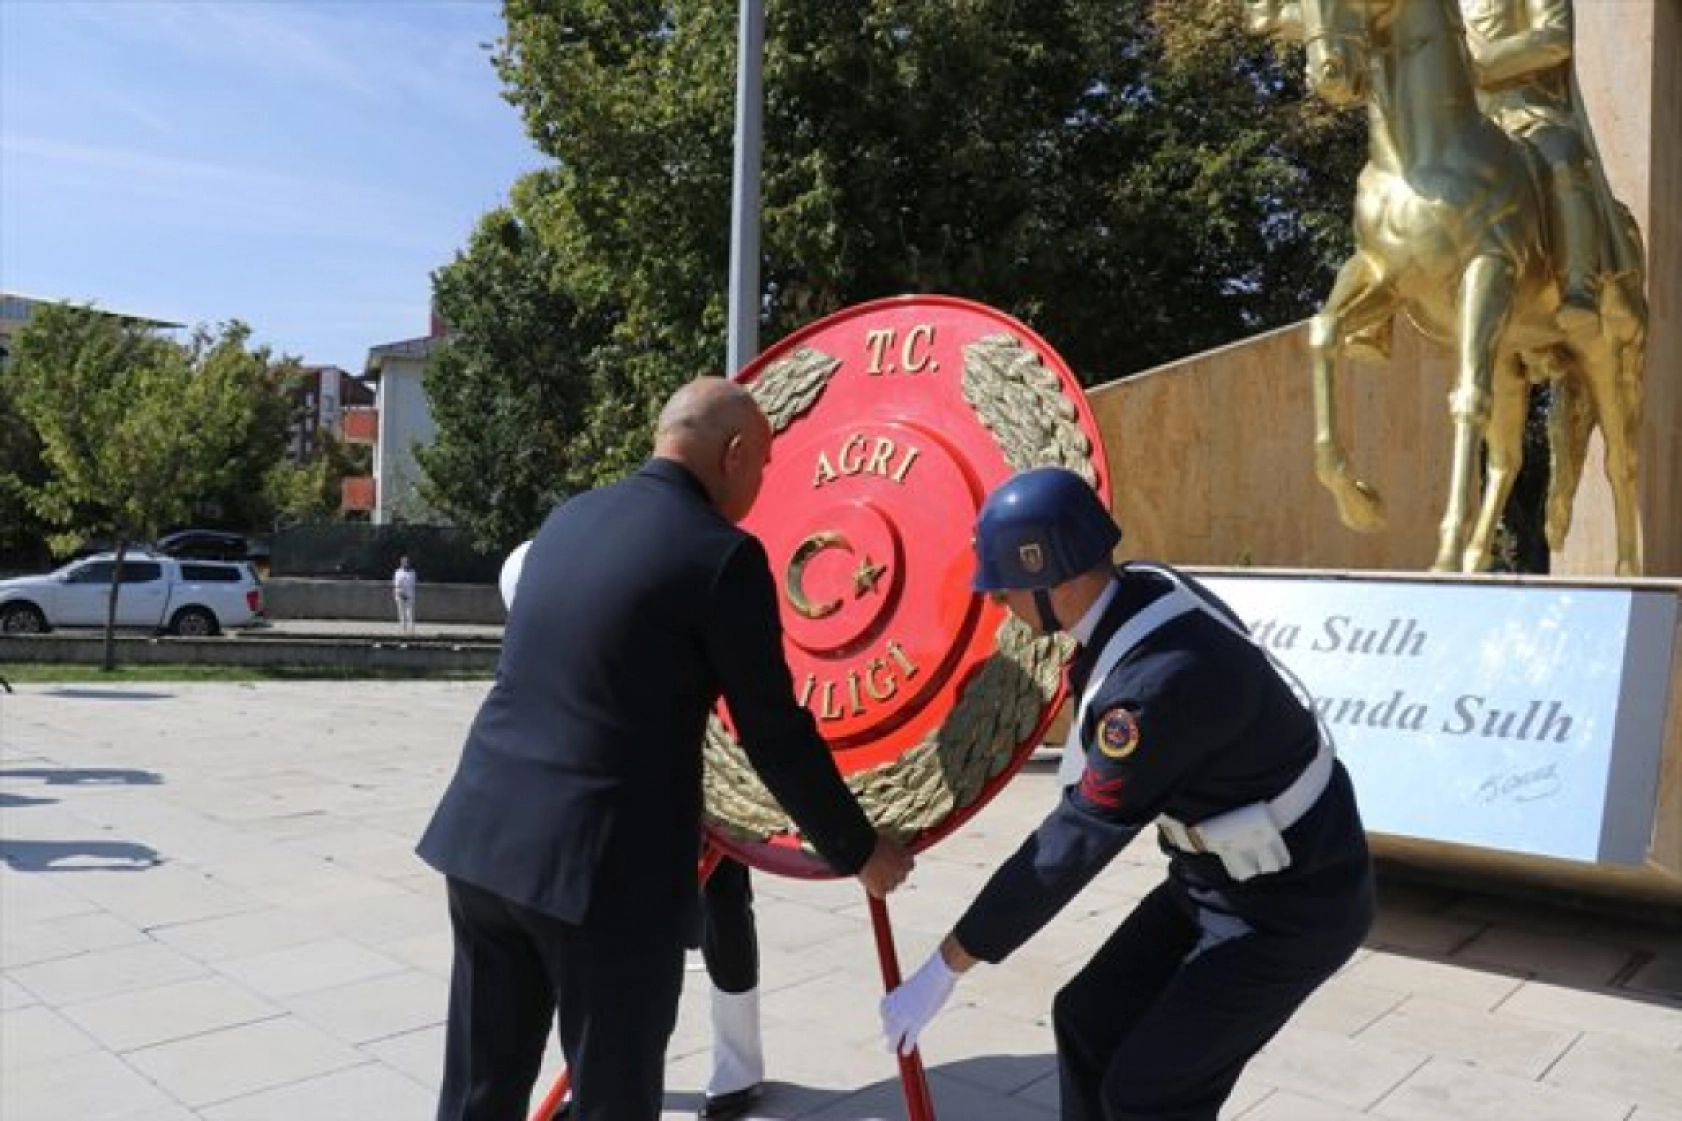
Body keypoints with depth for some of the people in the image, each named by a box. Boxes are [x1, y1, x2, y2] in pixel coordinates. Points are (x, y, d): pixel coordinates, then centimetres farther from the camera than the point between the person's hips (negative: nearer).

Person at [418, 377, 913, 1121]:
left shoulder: (568, 518, 11)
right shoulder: (722, 555, -11)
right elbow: (776, 737, -7)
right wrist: (859, 852, 8)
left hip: (484, 835, 7)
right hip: (604, 864, -7)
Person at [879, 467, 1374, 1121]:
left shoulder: (1165, 679, -36)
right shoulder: (1143, 588, -10)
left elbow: (1079, 840, -30)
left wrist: (942, 970, -23)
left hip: (1292, 903, -9)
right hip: (1220, 874, 9)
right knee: (1089, 1020, 11)